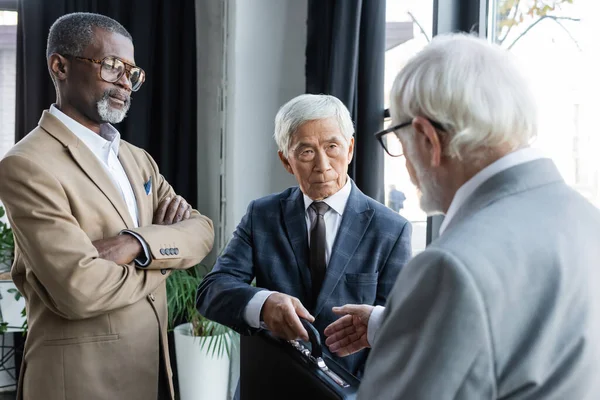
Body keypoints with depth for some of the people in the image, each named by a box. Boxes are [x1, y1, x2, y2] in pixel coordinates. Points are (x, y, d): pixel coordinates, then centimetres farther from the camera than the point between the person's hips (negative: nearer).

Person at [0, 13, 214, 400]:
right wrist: (164, 260, -9)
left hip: (153, 365, 8)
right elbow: (80, 289, -25)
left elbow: (201, 231, 2)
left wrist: (137, 244, -17)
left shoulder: (137, 159, 10)